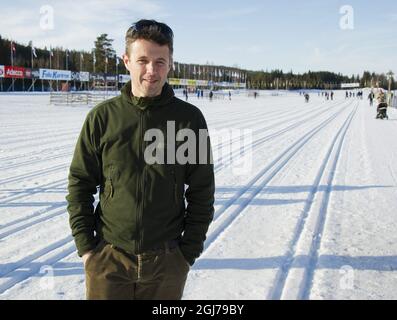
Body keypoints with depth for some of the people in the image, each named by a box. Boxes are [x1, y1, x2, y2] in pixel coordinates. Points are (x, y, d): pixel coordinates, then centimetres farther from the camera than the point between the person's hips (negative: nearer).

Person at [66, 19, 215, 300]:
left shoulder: (189, 118, -3)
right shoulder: (102, 117, -2)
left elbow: (202, 191, 1)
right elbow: (80, 184, 3)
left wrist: (190, 250, -2)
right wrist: (85, 245, -2)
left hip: (167, 262, 0)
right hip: (108, 259, 0)